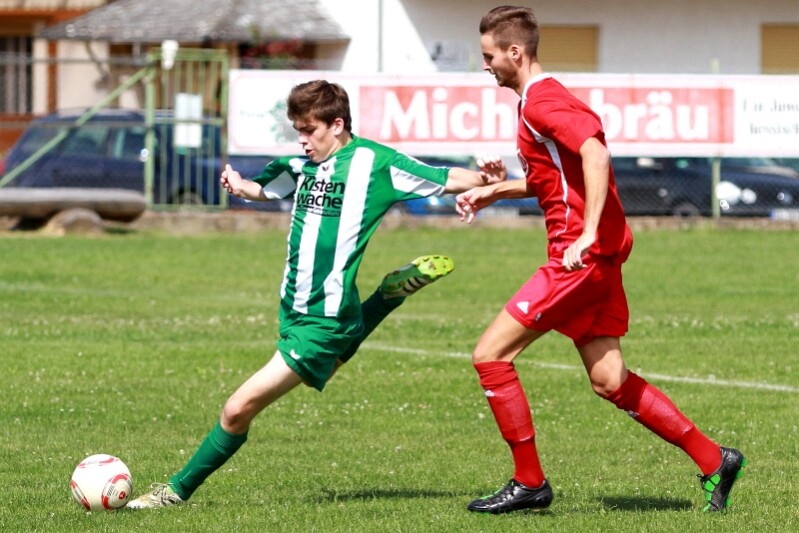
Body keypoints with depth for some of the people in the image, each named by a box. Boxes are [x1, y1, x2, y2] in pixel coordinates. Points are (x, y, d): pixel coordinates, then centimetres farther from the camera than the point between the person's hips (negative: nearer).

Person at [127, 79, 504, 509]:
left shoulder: (373, 162, -8)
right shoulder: (303, 166, 9)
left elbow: (446, 179, -4)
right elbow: (264, 188, 27)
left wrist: (484, 180, -22)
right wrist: (239, 186, 7)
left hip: (323, 320, -8)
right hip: (294, 309, 8)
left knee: (239, 409, -10)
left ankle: (180, 489, 4)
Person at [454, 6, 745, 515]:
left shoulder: (541, 101, -13)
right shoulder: (543, 98, 20)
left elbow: (595, 153, -29)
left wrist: (587, 234, -33)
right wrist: (495, 191, 25)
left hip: (582, 256, -10)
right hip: (597, 259, 10)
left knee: (490, 354, -7)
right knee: (609, 381, 10)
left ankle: (530, 483, -2)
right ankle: (713, 459, 12)